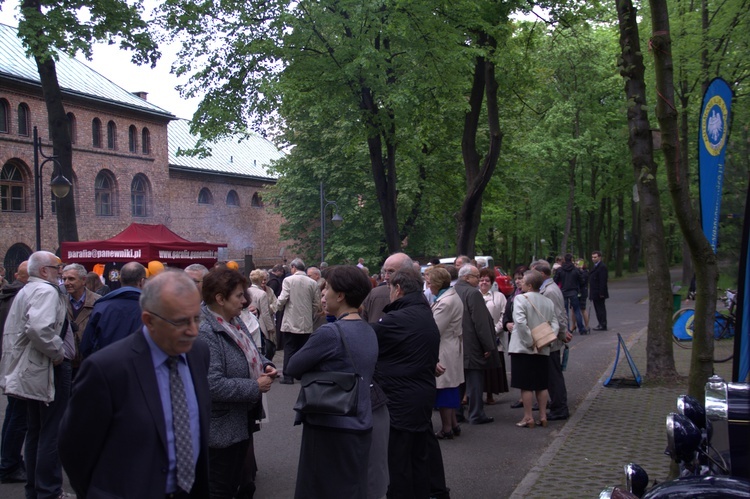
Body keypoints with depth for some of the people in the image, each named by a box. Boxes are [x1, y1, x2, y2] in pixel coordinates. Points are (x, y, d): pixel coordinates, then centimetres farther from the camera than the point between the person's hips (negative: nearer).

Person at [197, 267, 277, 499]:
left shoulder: (235, 322, 5)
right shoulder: (204, 332, -26)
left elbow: (251, 354, 20)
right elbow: (212, 385, -34)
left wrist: (266, 365, -3)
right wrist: (255, 387, -24)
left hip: (242, 420, 10)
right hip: (222, 427, -9)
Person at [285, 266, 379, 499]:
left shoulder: (330, 332, -20)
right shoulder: (369, 331, 5)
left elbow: (293, 368, -11)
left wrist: (314, 374, 6)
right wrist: (320, 372, 4)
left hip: (331, 428, -8)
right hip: (360, 426, 8)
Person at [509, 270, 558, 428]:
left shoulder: (520, 299, -12)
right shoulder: (548, 302, 7)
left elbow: (521, 322, -22)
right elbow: (555, 324, 3)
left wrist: (530, 342, -16)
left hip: (523, 349, -6)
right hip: (542, 350, 6)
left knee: (526, 385, 1)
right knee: (541, 385, 13)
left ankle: (528, 418, 4)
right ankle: (543, 416, 17)